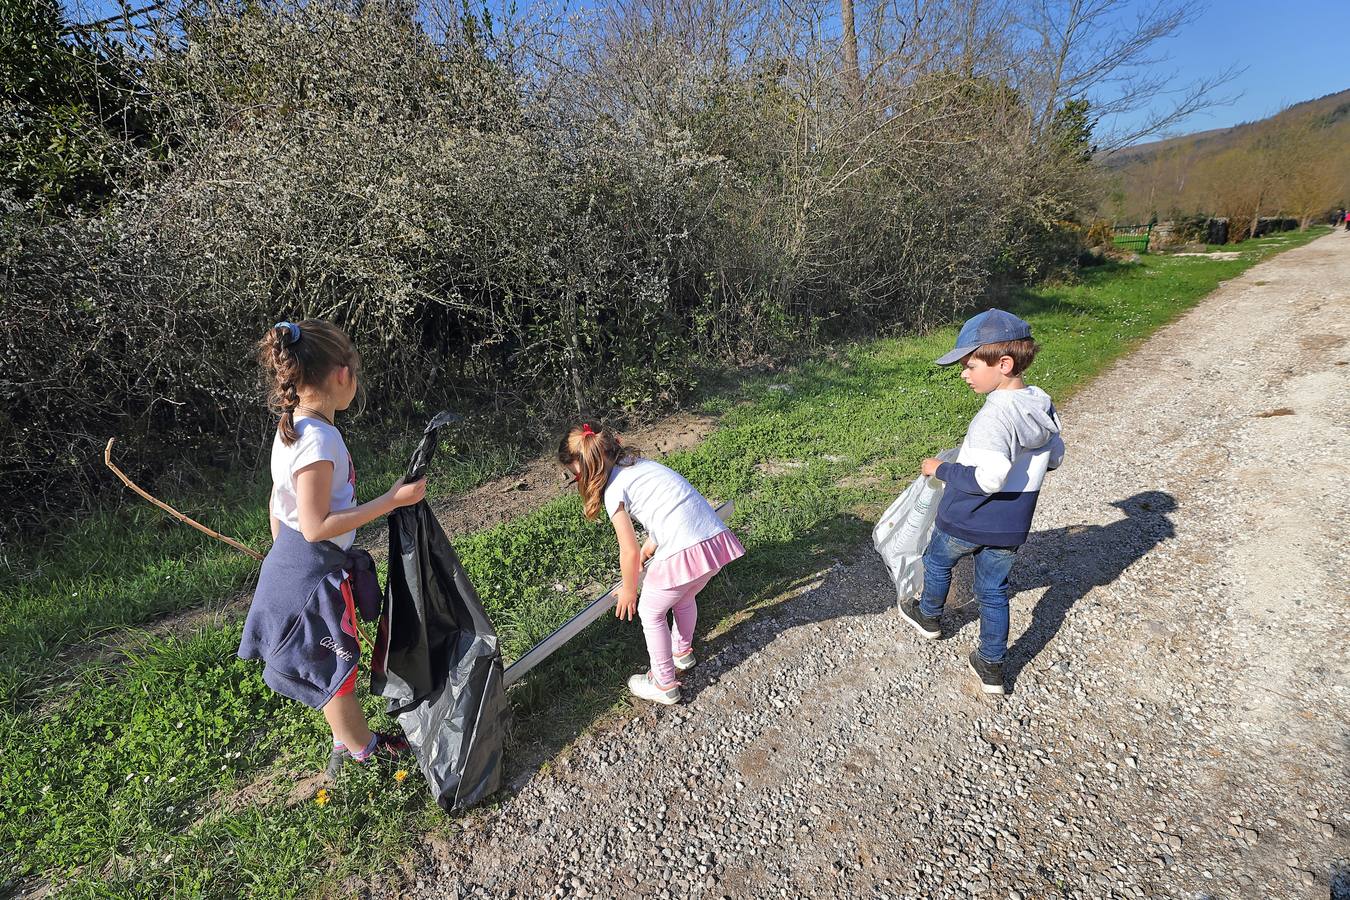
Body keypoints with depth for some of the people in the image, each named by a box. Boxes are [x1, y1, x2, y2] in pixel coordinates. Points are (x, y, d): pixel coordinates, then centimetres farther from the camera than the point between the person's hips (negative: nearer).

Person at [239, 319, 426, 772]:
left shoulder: (293, 427, 2)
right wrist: (391, 500, -24)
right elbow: (316, 526, -27)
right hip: (314, 574, -9)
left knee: (334, 664, 24)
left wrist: (285, 560, 22)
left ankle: (351, 740, 43)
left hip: (291, 563, 9)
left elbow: (277, 505, 10)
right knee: (336, 666, 13)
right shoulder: (318, 439, -27)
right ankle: (361, 748, 34)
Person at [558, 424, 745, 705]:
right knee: (684, 598, 34)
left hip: (684, 553, -8)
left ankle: (664, 684, 33)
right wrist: (644, 554, 38)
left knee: (651, 613, 19)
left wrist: (629, 591, 15)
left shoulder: (613, 489, -4)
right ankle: (682, 652, 57)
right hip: (717, 540, 8)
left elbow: (629, 552, -3)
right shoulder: (639, 463, 19)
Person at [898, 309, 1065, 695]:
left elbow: (988, 478, -34)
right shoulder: (1044, 406, -3)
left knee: (937, 562, 24)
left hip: (964, 522, -6)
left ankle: (929, 617, 47)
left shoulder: (995, 415, -29)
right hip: (1011, 529, 6)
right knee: (994, 592, 20)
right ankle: (992, 666, 27)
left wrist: (942, 470, -20)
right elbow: (1054, 456, 10)